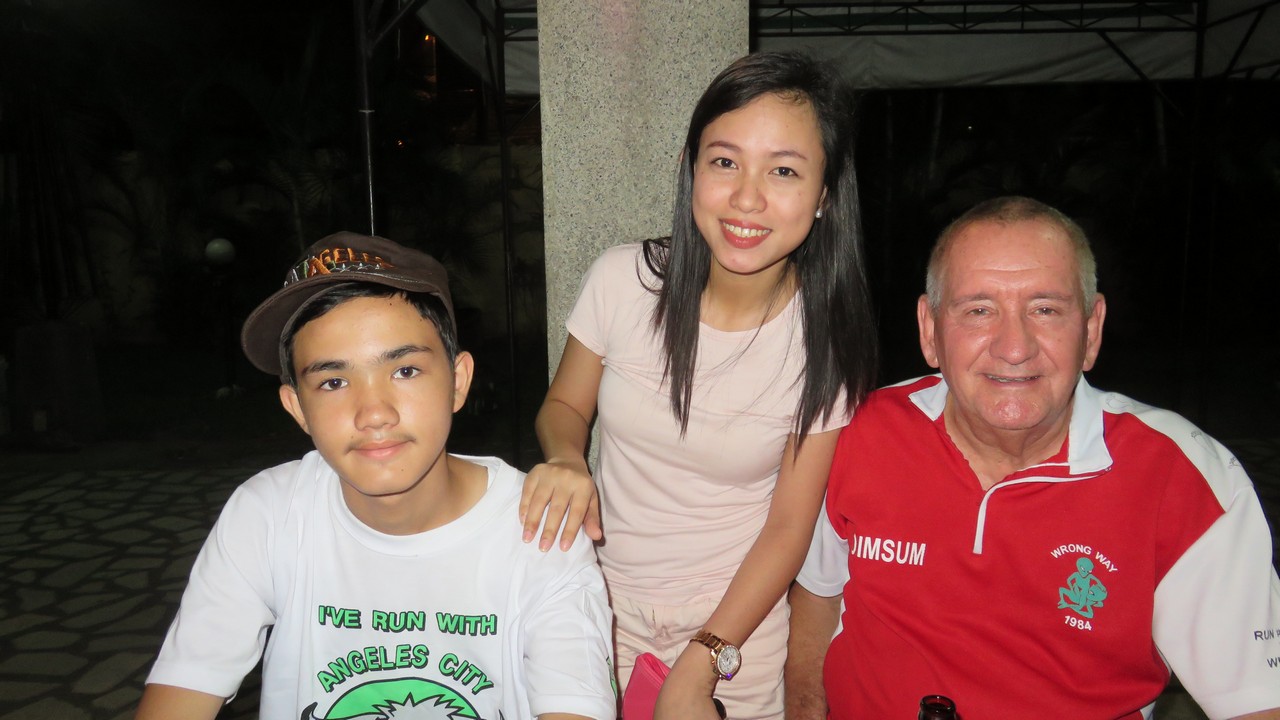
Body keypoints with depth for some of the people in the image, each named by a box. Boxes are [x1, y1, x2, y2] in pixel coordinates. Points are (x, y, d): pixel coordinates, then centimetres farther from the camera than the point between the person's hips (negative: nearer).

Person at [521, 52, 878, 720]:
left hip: (739, 614, -1)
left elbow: (788, 527, -12)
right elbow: (564, 405, 0)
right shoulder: (623, 279, -16)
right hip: (605, 596, 2)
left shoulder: (826, 339, -17)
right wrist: (565, 459, -23)